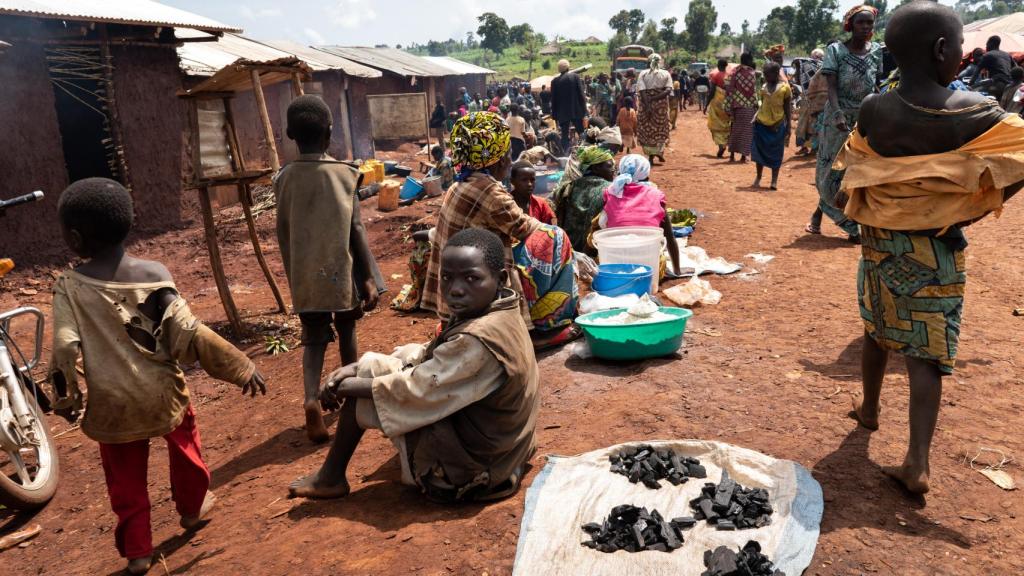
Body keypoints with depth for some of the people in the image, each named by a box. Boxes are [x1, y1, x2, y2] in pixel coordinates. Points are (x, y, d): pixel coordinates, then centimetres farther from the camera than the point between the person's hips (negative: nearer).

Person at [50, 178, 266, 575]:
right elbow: (188, 335, -15)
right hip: (162, 392, 0)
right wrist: (239, 367, -9)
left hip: (112, 402, 0)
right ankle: (193, 508, 45)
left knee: (125, 476, 16)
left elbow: (65, 349, -16)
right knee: (183, 442, 27)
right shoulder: (153, 274, -12)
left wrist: (66, 398, -2)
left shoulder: (70, 286, -11)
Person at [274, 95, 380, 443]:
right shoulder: (344, 173, -6)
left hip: (305, 277, 1)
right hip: (342, 271, -1)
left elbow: (283, 235, 4)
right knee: (346, 332, 19)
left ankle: (312, 399, -14)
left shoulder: (284, 179, 0)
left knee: (313, 340, 9)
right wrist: (369, 277, -3)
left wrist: (293, 278, 15)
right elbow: (356, 229, -8)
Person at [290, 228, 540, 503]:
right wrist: (356, 368, -6)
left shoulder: (478, 341, -32)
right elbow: (427, 356, 3)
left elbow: (414, 389, -25)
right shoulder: (494, 314, -3)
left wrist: (348, 385, -9)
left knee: (361, 389, -5)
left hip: (468, 468, -9)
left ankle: (331, 478, 13)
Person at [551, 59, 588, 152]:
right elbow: (580, 93, -5)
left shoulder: (555, 81, 0)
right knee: (581, 133, 11)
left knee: (564, 135, 5)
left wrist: (555, 115, 9)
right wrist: (584, 109, 1)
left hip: (562, 113, 1)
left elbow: (553, 99, 2)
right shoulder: (574, 76, -3)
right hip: (576, 110, 0)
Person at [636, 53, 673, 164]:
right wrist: (654, 99, -13)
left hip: (646, 104, 0)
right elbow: (668, 90, -11)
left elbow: (642, 90, -11)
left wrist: (647, 105, -17)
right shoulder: (666, 74, 2)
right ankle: (659, 152, 11)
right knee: (660, 128, 16)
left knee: (647, 129, 8)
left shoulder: (643, 74, 0)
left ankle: (651, 155, 6)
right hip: (661, 105, 0)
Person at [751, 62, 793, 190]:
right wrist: (755, 118, 4)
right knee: (759, 151, 7)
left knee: (776, 153, 3)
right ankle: (758, 178, 19)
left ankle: (774, 181, 8)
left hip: (778, 125, -3)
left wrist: (788, 125, -2)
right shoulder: (764, 87, 7)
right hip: (762, 123, 3)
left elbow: (788, 108, 1)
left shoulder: (785, 87, -3)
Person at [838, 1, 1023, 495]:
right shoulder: (974, 112, -14)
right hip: (939, 248, -2)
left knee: (878, 329, 22)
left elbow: (854, 165, 2)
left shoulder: (873, 111, -10)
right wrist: (972, 212, -9)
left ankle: (868, 408, 41)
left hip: (881, 239, 2)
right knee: (927, 349, 0)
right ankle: (917, 462, -3)